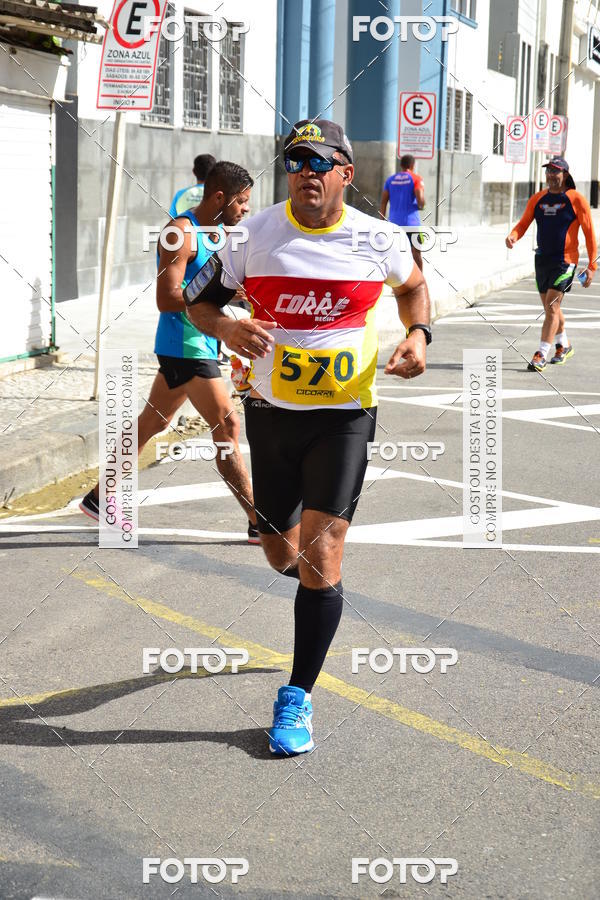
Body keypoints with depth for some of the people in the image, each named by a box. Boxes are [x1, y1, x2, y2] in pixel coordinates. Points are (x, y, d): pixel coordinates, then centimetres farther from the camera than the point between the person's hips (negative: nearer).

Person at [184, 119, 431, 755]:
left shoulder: (378, 239, -5)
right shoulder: (255, 234, -6)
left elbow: (413, 284, 16)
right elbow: (198, 301, 2)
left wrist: (418, 333, -3)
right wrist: (226, 326, -21)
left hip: (345, 416, -2)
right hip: (272, 411, 2)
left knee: (320, 559, -9)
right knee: (282, 555, 13)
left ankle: (297, 697, 4)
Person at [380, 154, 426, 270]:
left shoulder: (390, 180, 10)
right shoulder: (416, 179, -3)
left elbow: (383, 202, 6)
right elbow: (420, 201, -14)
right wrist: (421, 206, 8)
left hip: (394, 222, 4)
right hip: (411, 222, -4)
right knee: (416, 253, 4)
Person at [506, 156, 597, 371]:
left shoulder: (576, 199, -7)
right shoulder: (537, 199, 7)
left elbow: (589, 233, -5)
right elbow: (523, 224, 5)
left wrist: (592, 266, -8)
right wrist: (512, 236, -19)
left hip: (565, 260, -6)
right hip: (542, 260, 6)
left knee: (552, 307, -12)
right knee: (550, 308, 16)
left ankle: (541, 356, -10)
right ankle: (564, 346, 38)